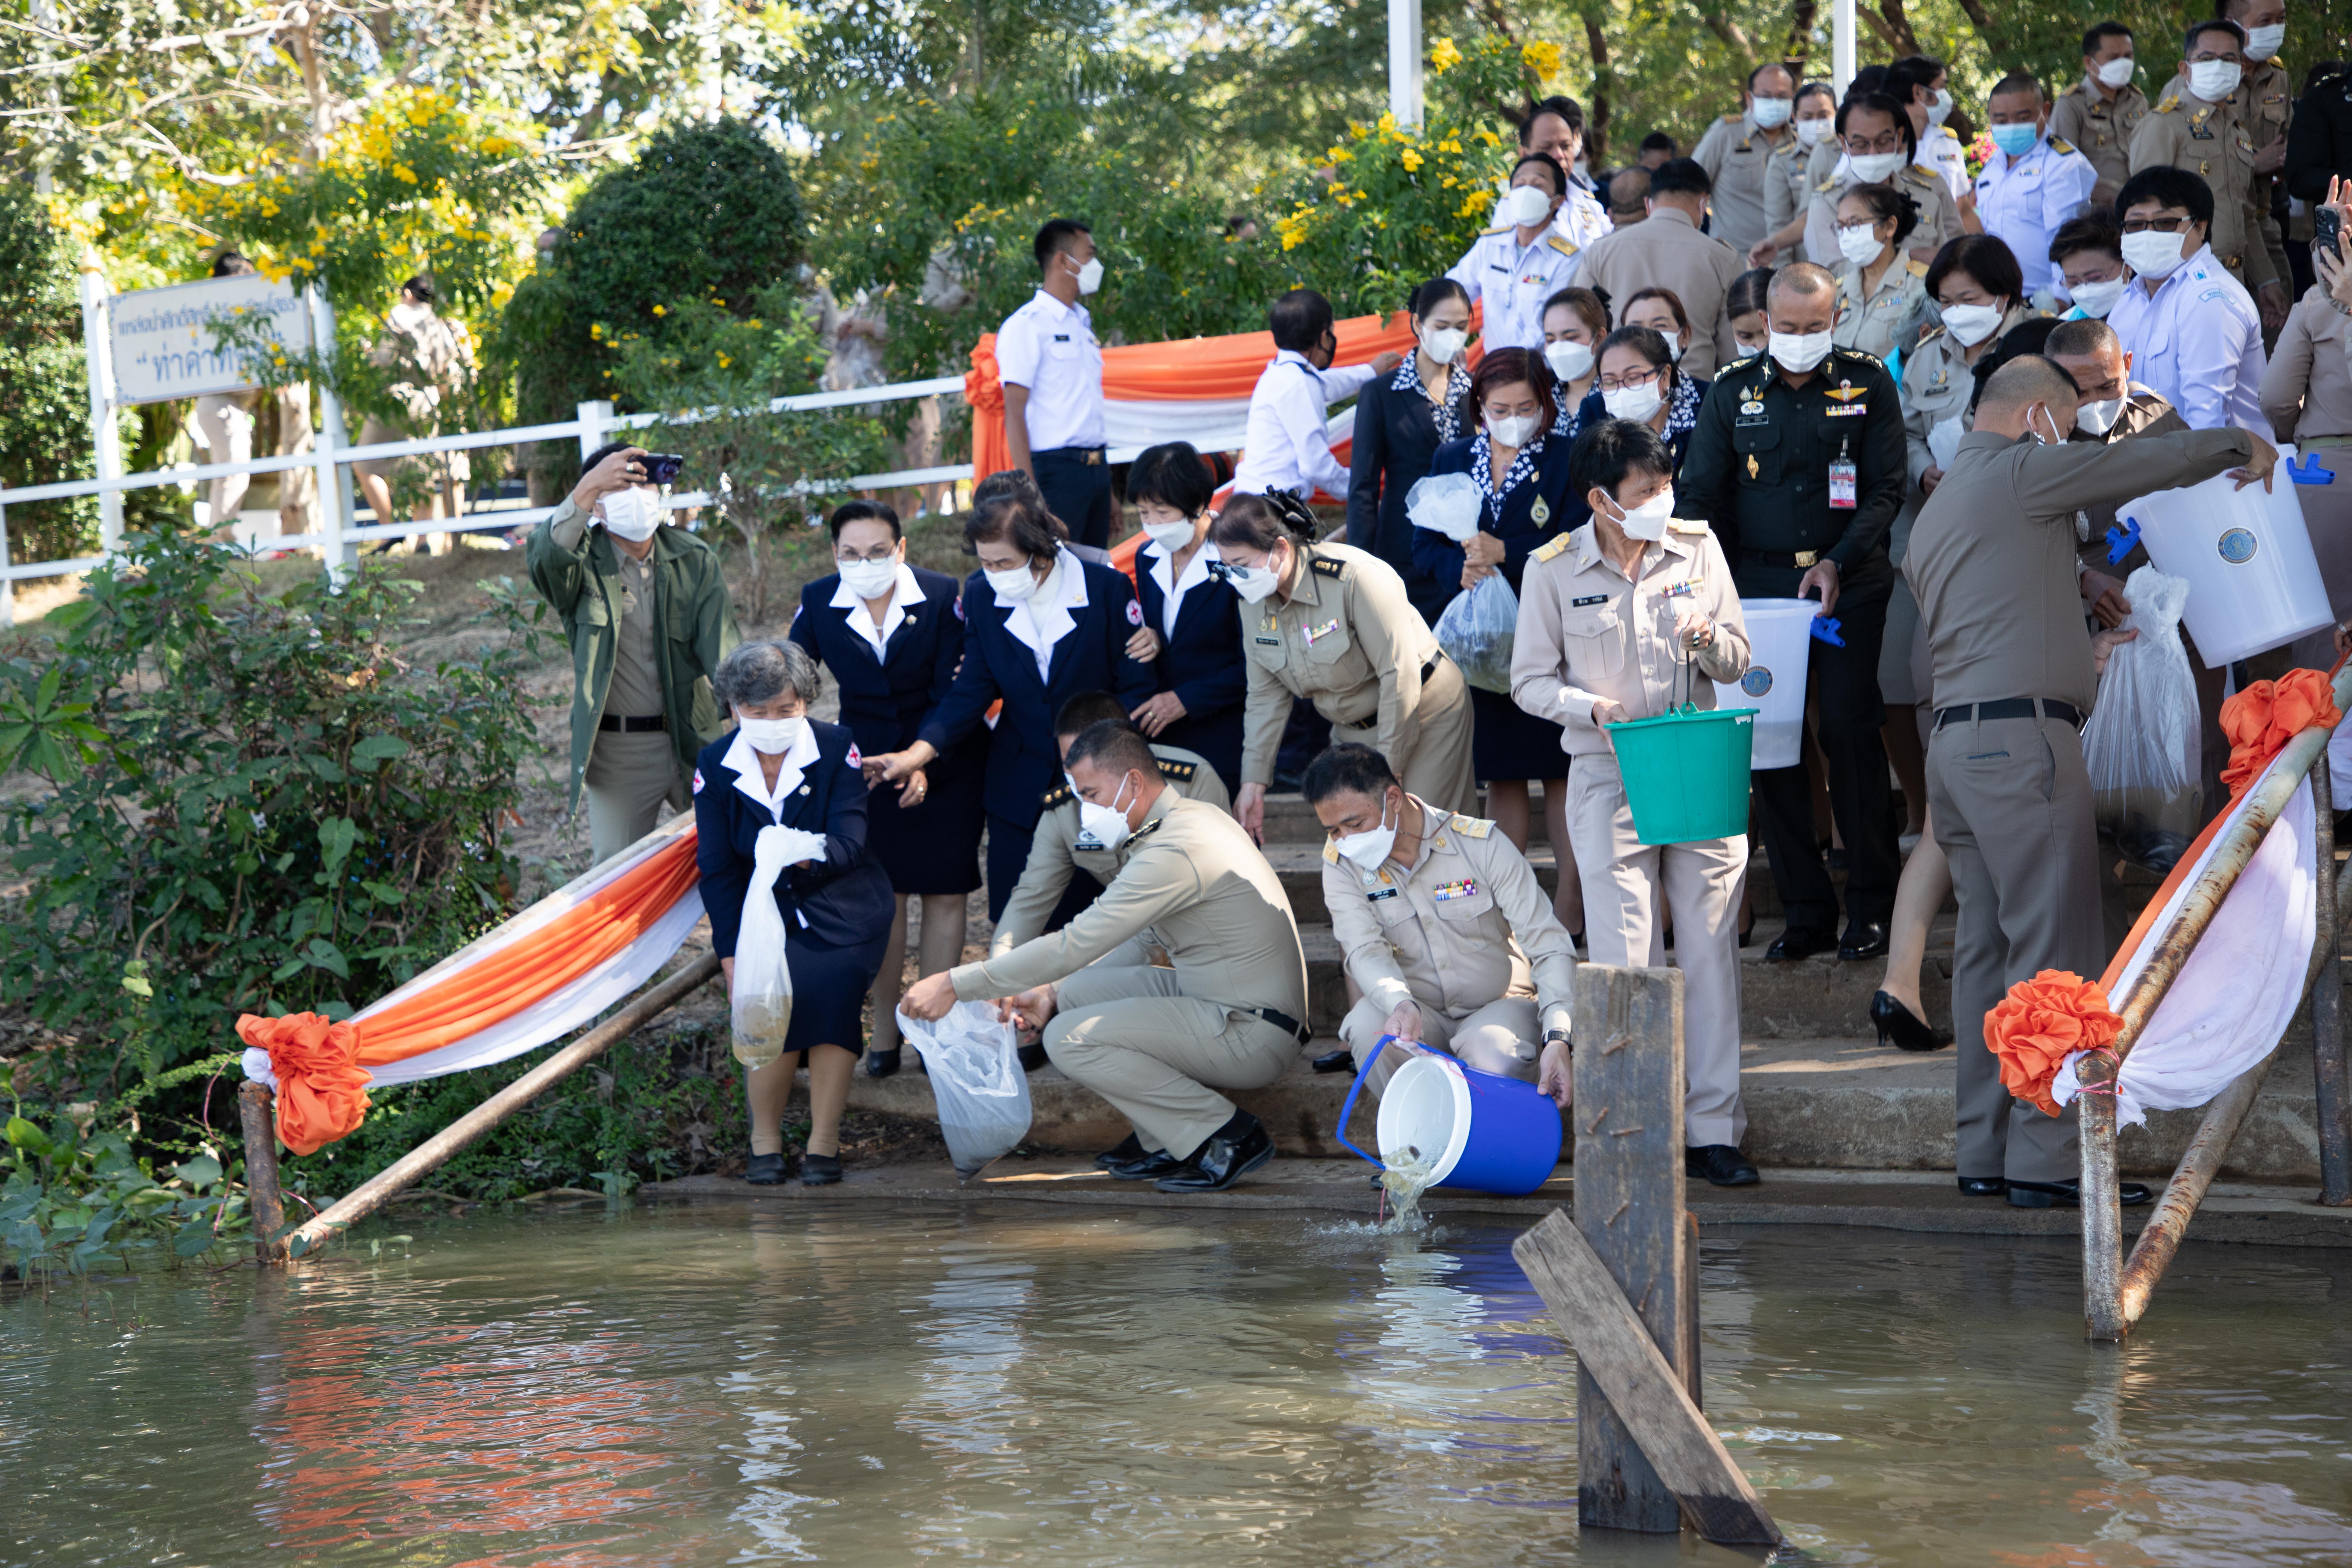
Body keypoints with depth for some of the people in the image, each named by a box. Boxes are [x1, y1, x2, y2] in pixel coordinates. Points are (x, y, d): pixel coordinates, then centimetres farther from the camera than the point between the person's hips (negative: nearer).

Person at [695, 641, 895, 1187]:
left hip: (842, 905, -1)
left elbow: (850, 840, -18)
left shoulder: (837, 749, -8)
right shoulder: (714, 767, -3)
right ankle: (766, 1138, -9)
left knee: (833, 983, -28)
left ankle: (824, 1142, -18)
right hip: (764, 910, 1)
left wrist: (812, 853, -42)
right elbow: (717, 871, 0)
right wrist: (732, 957, -9)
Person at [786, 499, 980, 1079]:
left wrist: (924, 764, -25)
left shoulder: (941, 597, -14)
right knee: (881, 895, 3)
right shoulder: (818, 603, -7)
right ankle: (885, 1028, 12)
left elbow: (950, 694, -14)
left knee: (944, 894, 2)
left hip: (944, 763, -1)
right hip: (866, 763, 1)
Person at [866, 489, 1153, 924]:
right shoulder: (981, 595, -3)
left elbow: (1135, 688, -6)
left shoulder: (1108, 588, -12)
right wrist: (919, 752, -17)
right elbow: (973, 689, -2)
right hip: (1018, 786, 3)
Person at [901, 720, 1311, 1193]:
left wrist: (956, 985, -19)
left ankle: (1227, 1135, -8)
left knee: (1070, 1038, -16)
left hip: (1253, 1036, -10)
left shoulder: (1175, 852, -21)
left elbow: (1073, 945, -23)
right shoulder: (1192, 818, 11)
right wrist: (1053, 993, 11)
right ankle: (1169, 1143, 9)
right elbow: (1141, 942, 20)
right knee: (1074, 990, 7)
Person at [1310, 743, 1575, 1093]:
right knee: (1366, 1024, -32)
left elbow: (1550, 947, -15)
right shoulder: (1342, 863, -5)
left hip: (1497, 1005, -2)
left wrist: (1557, 1038, -32)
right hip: (1418, 1012, 2)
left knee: (1495, 1063, -35)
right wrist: (1401, 1005, -43)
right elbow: (1366, 952, -18)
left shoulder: (1483, 846, -13)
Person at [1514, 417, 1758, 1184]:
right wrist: (1590, 706, -16)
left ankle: (1712, 1127, 7)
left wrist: (1708, 641, -13)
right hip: (1609, 778, -2)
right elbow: (1531, 680, 3)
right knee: (1624, 959, -4)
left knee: (1711, 949, 2)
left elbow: (1737, 661, 9)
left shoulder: (1696, 548, 4)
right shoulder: (1554, 570, -2)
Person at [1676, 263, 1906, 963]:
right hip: (1759, 584, 2)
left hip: (1849, 585, -2)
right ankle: (1805, 910, 8)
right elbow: (1699, 496, 8)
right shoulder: (1732, 392, 7)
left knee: (1850, 734, -8)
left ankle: (1870, 905, 3)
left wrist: (1840, 562, -13)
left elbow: (1886, 487, 1)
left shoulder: (1867, 385, 3)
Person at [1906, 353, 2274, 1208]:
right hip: (2022, 736, -9)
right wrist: (2242, 445, 16)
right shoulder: (2017, 472, -3)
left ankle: (1986, 1152, 8)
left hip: (1953, 742, 9)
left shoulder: (1936, 510, 24)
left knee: (1988, 947, 9)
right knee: (2053, 950, -8)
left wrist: (2089, 607, 38)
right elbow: (2144, 463, 1)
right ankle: (2043, 1159, -11)